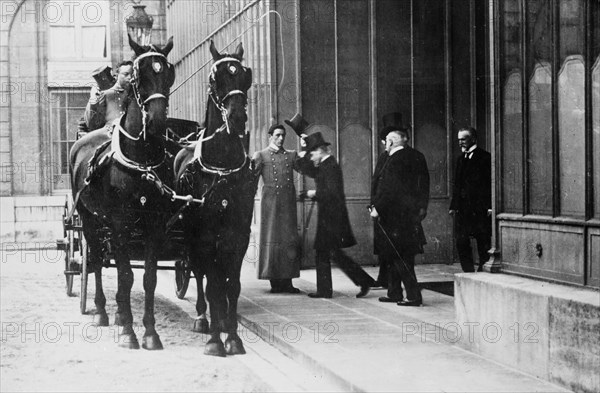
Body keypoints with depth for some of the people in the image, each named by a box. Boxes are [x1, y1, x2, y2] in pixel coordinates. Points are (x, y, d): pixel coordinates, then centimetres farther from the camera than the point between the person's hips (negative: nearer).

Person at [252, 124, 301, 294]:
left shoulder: (291, 155, 17)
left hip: (288, 203, 3)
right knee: (271, 239, -2)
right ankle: (274, 282, 2)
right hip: (270, 201, -3)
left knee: (289, 240, 1)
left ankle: (287, 281, 6)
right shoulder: (261, 155, 8)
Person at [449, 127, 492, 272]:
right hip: (462, 209, 6)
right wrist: (453, 206, 9)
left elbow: (490, 183, -9)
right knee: (461, 243, 2)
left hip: (480, 210, -6)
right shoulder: (461, 160, 17)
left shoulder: (485, 157, -4)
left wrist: (490, 206, -15)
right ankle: (469, 272, 9)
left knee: (483, 244, 1)